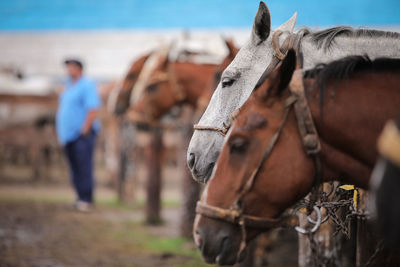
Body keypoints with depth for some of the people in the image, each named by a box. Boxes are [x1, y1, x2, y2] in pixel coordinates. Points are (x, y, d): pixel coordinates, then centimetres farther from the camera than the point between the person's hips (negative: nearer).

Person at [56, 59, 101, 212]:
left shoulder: (87, 86, -9)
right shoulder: (68, 86, 18)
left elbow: (93, 109, -17)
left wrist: (85, 130, -20)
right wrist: (61, 132, 18)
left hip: (82, 134, -9)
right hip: (68, 135, 9)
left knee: (84, 167, -11)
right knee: (75, 168, 9)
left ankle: (86, 200, -11)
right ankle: (81, 198, 14)